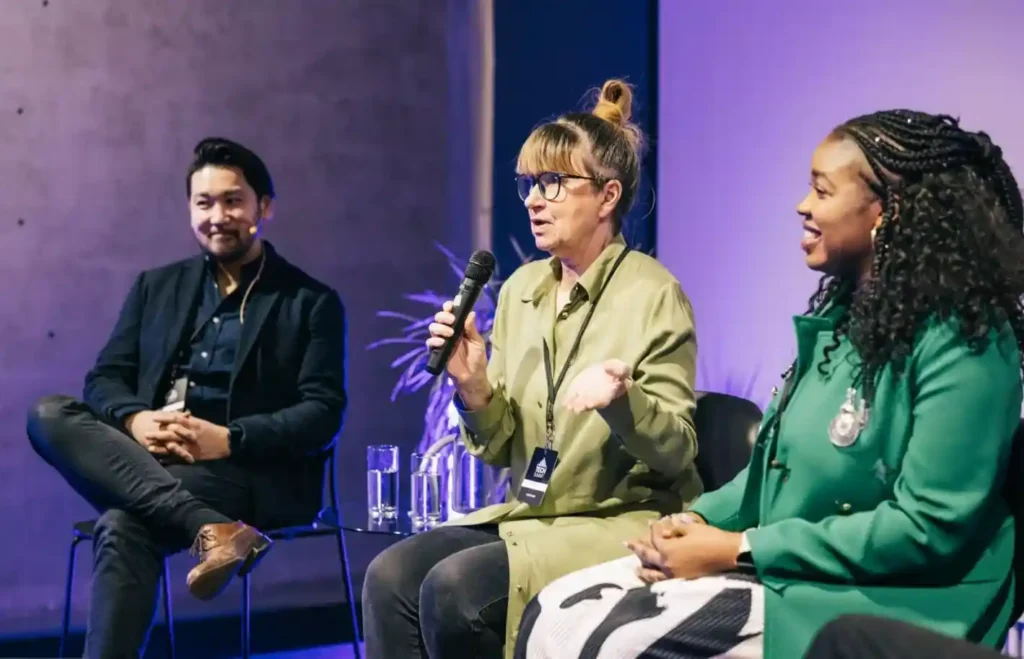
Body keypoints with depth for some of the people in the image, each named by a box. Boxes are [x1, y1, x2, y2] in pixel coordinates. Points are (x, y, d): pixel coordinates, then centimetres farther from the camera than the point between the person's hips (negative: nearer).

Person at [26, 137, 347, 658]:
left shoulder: (311, 302, 6)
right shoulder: (157, 286, 19)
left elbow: (323, 414, -4)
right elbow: (104, 379, 11)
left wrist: (229, 439, -20)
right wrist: (136, 421, -14)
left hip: (251, 476, -5)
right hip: (148, 462, 6)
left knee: (123, 526, -34)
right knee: (49, 414, -25)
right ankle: (210, 530, -38)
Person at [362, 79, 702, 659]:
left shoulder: (653, 295, -10)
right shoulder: (522, 287, 9)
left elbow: (677, 453, -11)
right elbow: (502, 450, 10)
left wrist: (623, 401, -31)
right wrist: (472, 386, -10)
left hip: (621, 522, -6)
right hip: (527, 517, 6)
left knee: (453, 588, -26)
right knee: (390, 575, -17)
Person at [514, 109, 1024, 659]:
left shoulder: (960, 342, -16)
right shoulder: (843, 315, 13)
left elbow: (929, 527, -21)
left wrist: (740, 550, -19)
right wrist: (699, 518, -1)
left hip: (872, 601, -9)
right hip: (779, 567, 9)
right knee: (555, 613, -7)